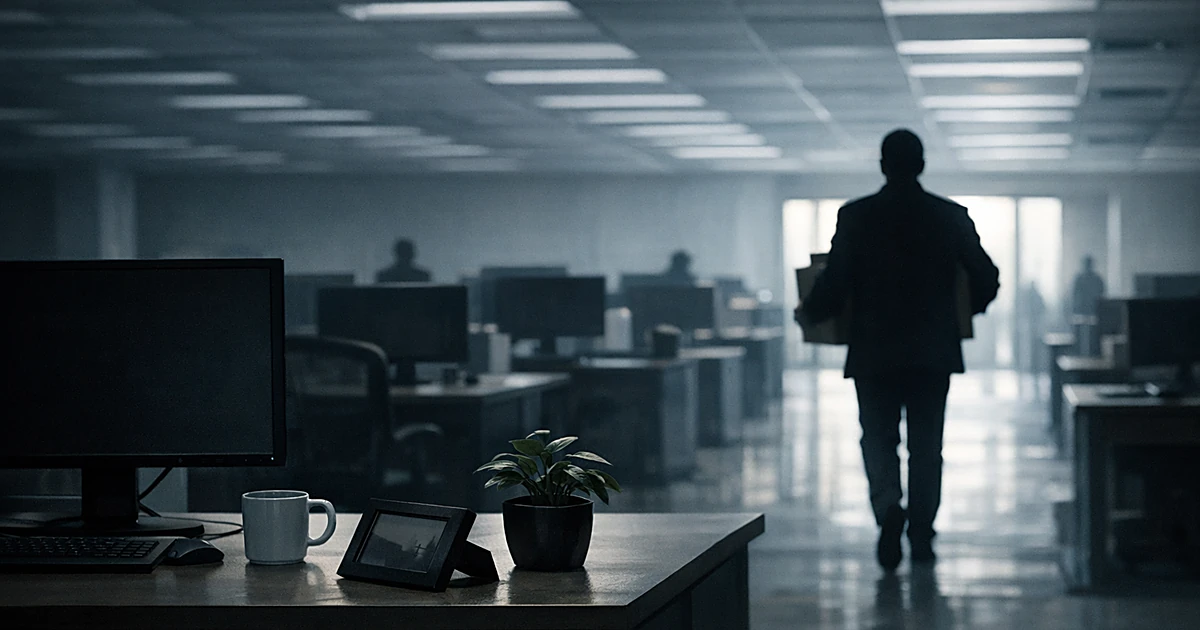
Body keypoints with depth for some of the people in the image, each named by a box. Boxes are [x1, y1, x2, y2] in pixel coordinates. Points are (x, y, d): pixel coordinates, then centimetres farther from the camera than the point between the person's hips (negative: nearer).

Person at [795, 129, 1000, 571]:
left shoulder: (855, 216, -6)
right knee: (926, 445, 10)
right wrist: (960, 313, 21)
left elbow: (834, 285, -10)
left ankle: (888, 506, -17)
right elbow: (987, 281, 1)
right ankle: (921, 535, 12)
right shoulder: (952, 216, -1)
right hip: (933, 353, 1)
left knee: (878, 439, 8)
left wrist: (808, 314, 9)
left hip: (874, 354, -1)